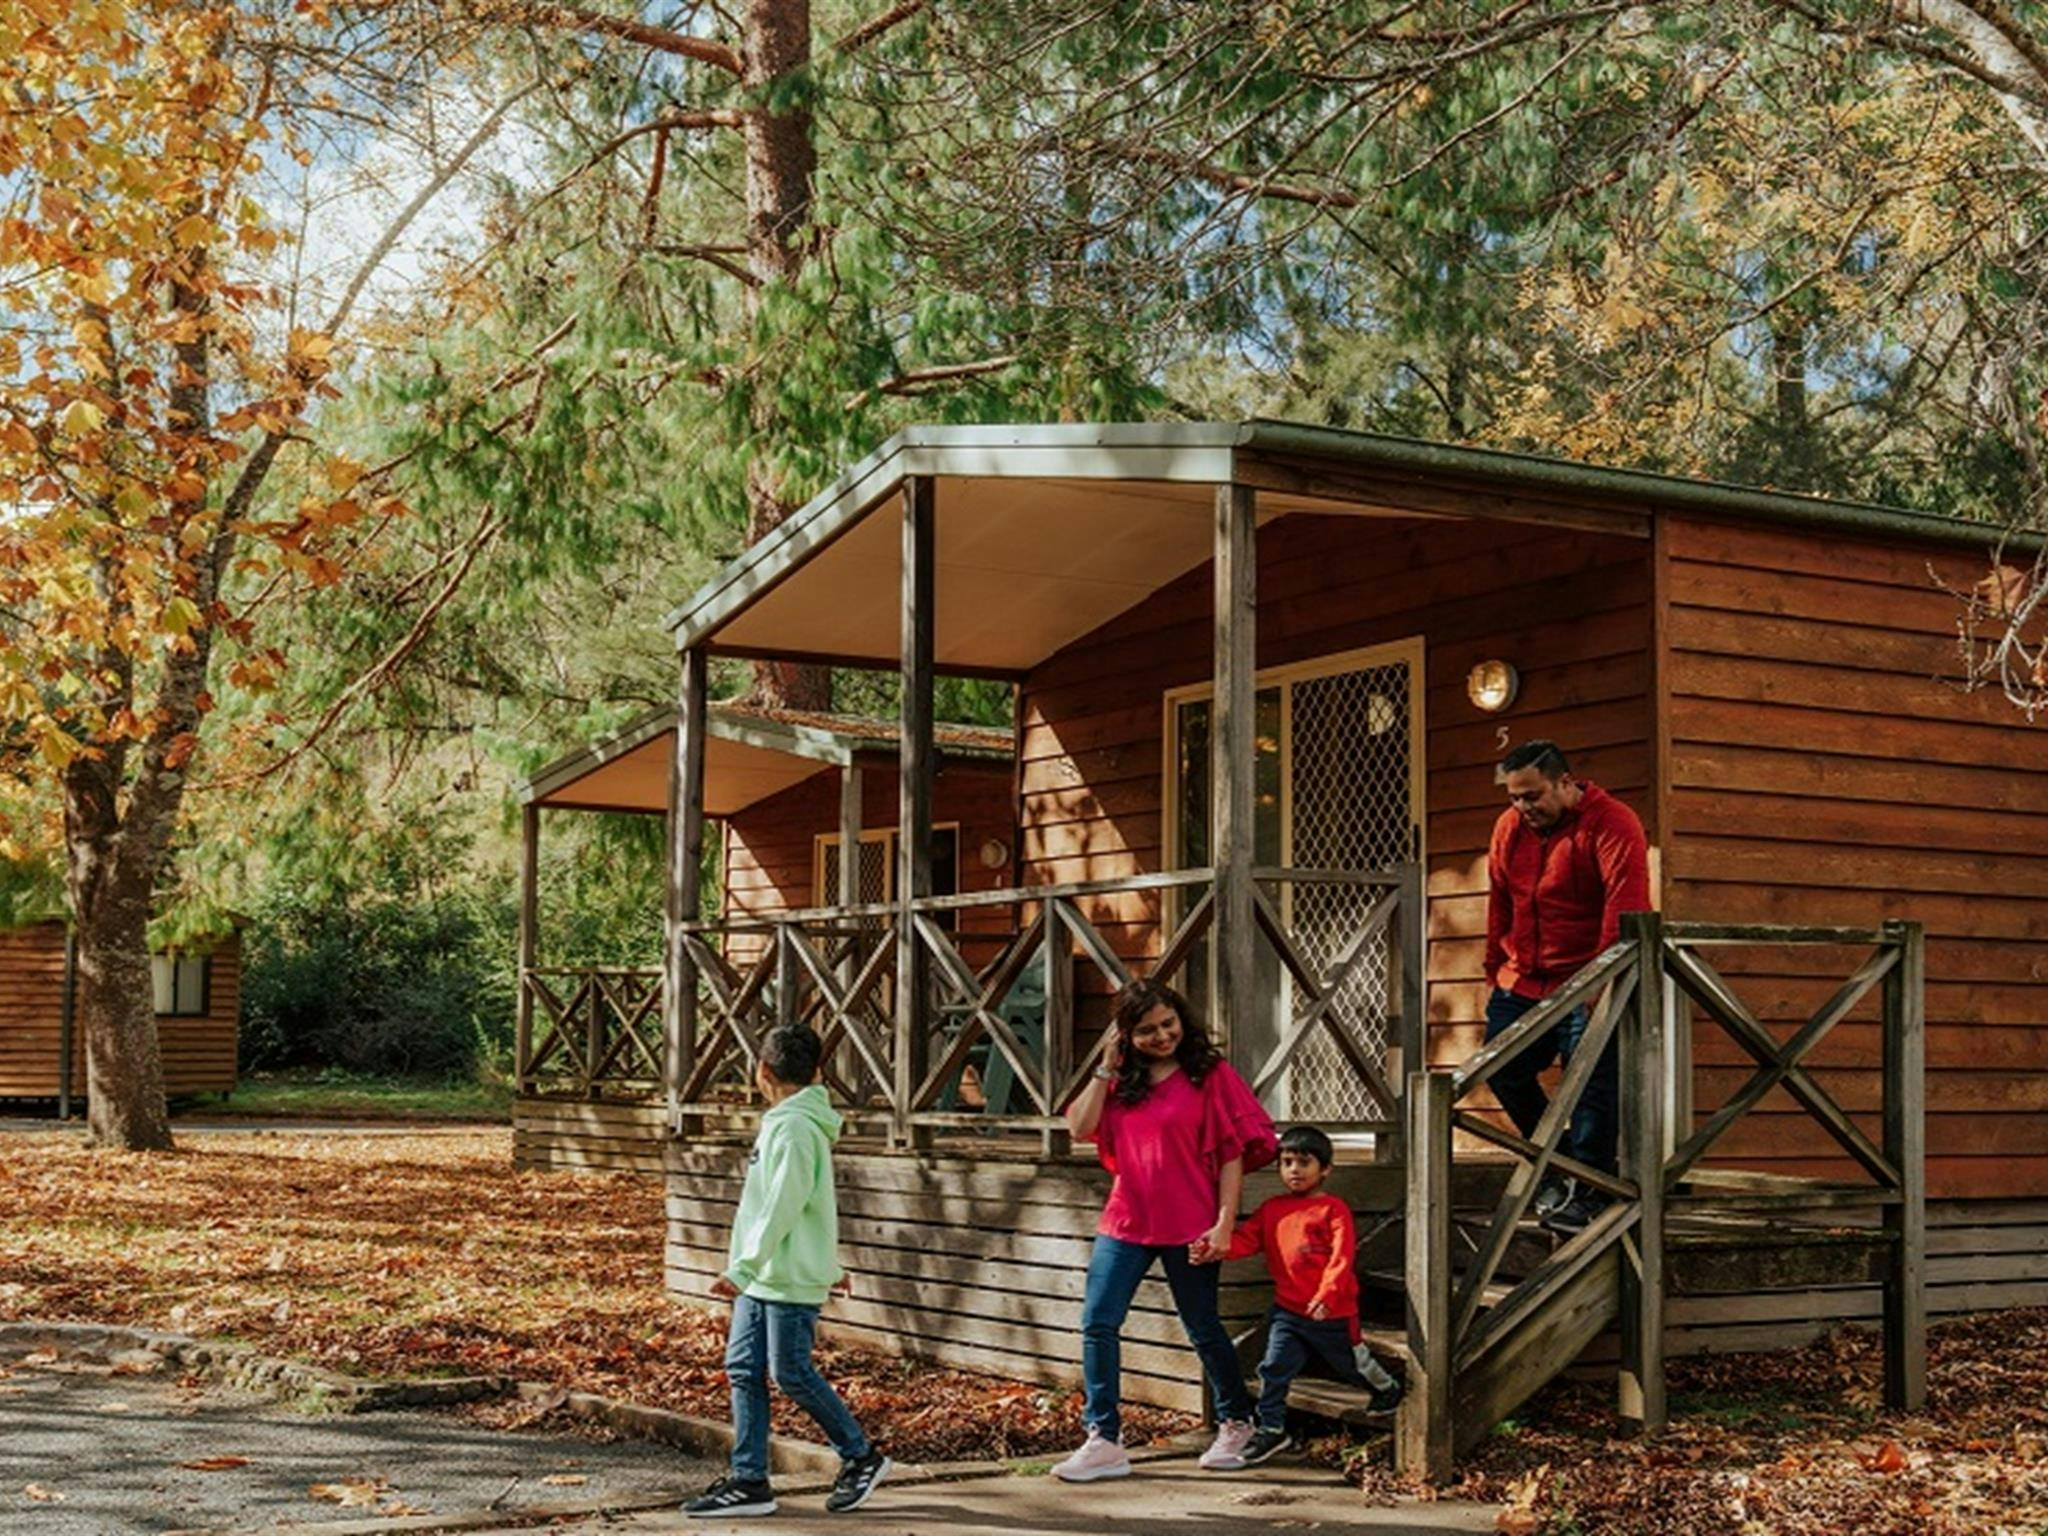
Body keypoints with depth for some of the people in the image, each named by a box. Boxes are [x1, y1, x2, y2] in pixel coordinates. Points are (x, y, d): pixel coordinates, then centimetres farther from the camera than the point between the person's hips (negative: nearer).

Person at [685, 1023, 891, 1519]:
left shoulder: (794, 1128, -17)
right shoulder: (783, 1122, 15)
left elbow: (782, 1208, -23)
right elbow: (816, 1202, 23)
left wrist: (743, 1268, -26)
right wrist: (832, 1264, 29)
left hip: (791, 1278, -10)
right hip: (761, 1279, 10)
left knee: (791, 1373, -3)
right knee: (744, 1370, 6)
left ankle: (861, 1457, 12)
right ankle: (748, 1482, 9)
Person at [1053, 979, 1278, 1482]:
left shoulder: (1209, 1074, -5)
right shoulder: (1122, 1080, 10)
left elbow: (1232, 1153, -7)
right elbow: (1081, 1128, -1)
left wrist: (1224, 1223, -12)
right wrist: (1106, 1066, -3)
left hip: (1189, 1228, -4)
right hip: (1126, 1221, 5)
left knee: (1203, 1331, 8)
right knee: (1097, 1324, -4)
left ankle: (1235, 1423, 30)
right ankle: (1103, 1441, 1)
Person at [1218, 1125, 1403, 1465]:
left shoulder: (1334, 1210, -12)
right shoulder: (1272, 1210, 5)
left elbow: (1341, 1258, -19)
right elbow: (1246, 1239, -3)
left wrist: (1327, 1294, -31)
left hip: (1331, 1312, -4)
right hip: (1287, 1310, 4)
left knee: (1351, 1363, 17)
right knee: (1274, 1367, -5)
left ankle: (1387, 1389, 47)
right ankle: (1270, 1428, 6)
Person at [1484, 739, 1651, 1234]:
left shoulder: (1612, 825, -14)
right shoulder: (1509, 827, 7)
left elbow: (1625, 906, -22)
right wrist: (1496, 973, 17)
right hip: (1522, 983, 7)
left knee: (1593, 1088, -7)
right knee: (1504, 1072, 8)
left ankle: (1587, 1190, 2)